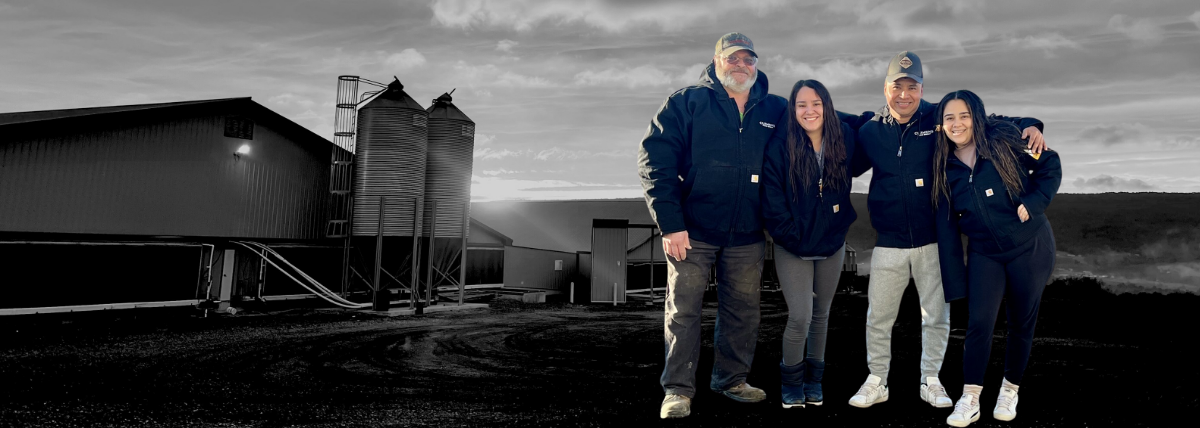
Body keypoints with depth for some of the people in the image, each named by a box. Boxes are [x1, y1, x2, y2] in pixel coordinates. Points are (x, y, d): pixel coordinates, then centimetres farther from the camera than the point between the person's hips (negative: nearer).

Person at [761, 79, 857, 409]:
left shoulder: (845, 139, -7)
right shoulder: (780, 147, -15)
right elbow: (772, 200, -13)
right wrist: (792, 237, -12)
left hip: (832, 245, 3)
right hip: (793, 248, -3)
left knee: (821, 314, 15)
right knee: (800, 317, -8)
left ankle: (814, 378, 34)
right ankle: (791, 382, 16)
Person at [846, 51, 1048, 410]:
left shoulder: (940, 120, -5)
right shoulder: (870, 131, 2)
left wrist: (1027, 125, -17)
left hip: (933, 241, -1)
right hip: (889, 244, 1)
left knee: (936, 315, 10)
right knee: (878, 316, 8)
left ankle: (930, 380, 28)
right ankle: (876, 382, 24)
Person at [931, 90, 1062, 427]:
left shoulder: (1004, 141, -10)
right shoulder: (945, 169, 0)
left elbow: (1050, 165, -4)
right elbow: (946, 227, 1)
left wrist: (1033, 202, -19)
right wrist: (954, 279, 0)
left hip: (1030, 248, -2)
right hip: (984, 254, 2)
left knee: (1021, 324, 8)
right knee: (979, 323, -9)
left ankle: (1010, 391, 26)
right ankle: (969, 400, -1)